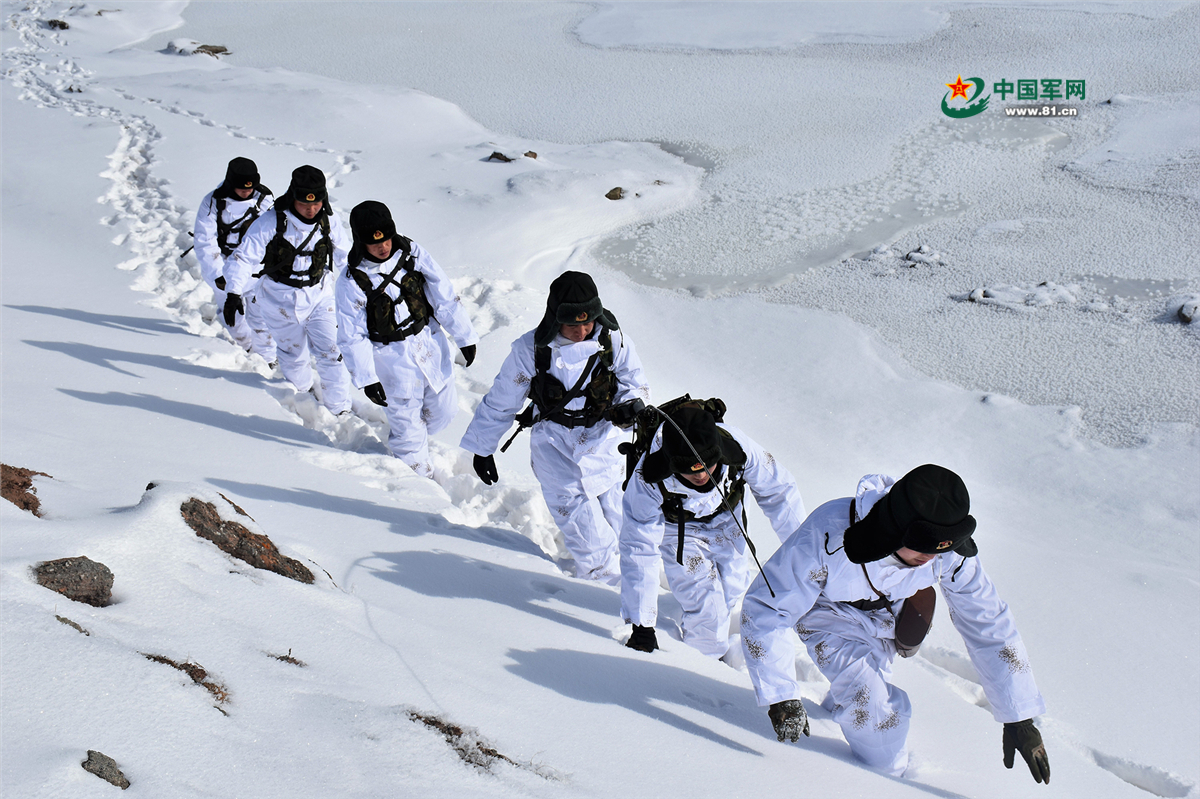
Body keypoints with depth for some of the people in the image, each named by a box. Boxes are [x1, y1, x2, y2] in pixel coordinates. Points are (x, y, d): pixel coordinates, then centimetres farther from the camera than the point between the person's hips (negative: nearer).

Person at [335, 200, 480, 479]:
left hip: (429, 342, 4)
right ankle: (422, 477, 29)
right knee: (407, 422, 6)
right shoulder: (351, 282, -18)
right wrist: (366, 379, -13)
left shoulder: (411, 252, -10)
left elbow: (444, 297, -2)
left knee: (443, 410, 18)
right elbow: (352, 336, -12)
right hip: (392, 357, -4)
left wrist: (465, 337, 2)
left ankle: (402, 441, 47)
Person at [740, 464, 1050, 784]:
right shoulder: (827, 535, -42)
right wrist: (781, 697, -41)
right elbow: (764, 608, -33)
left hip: (888, 617, 7)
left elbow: (990, 626, -20)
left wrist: (1019, 718, -20)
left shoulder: (948, 552, -31)